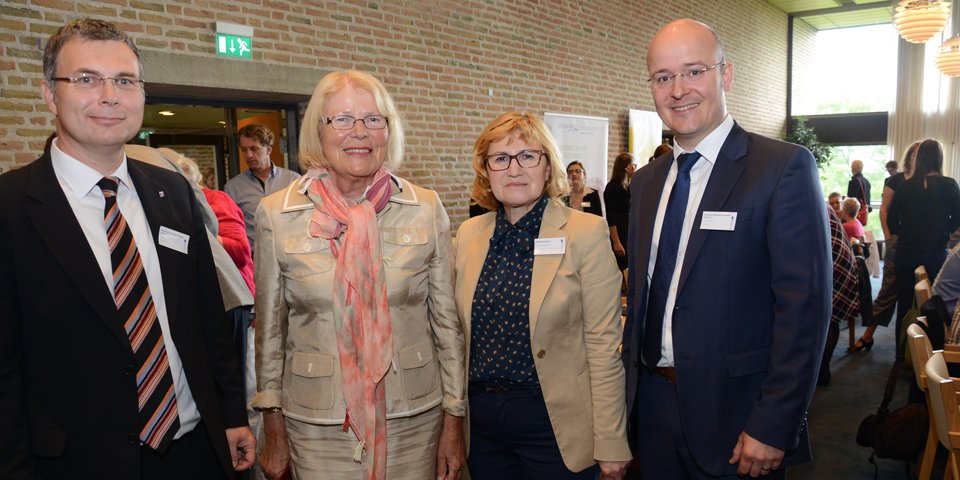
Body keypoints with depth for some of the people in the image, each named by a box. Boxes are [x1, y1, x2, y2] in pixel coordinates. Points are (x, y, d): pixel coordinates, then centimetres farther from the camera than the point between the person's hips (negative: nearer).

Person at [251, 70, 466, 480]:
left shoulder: (426, 208, -4)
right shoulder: (276, 214, -4)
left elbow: (446, 320, 1)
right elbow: (269, 328, 3)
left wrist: (454, 420, 2)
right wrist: (273, 433, 5)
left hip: (416, 419, 1)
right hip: (317, 426, 0)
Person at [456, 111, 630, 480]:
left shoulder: (586, 233, -10)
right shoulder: (469, 234, 3)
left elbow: (604, 346, -11)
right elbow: (462, 334, 10)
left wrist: (611, 446, -11)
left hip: (553, 421, -4)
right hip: (480, 422, 4)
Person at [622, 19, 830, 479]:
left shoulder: (785, 166, -11)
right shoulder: (646, 181, 8)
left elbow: (805, 306, -15)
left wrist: (773, 428, -18)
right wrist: (632, 382, 8)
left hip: (735, 410, -5)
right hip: (654, 404, 6)